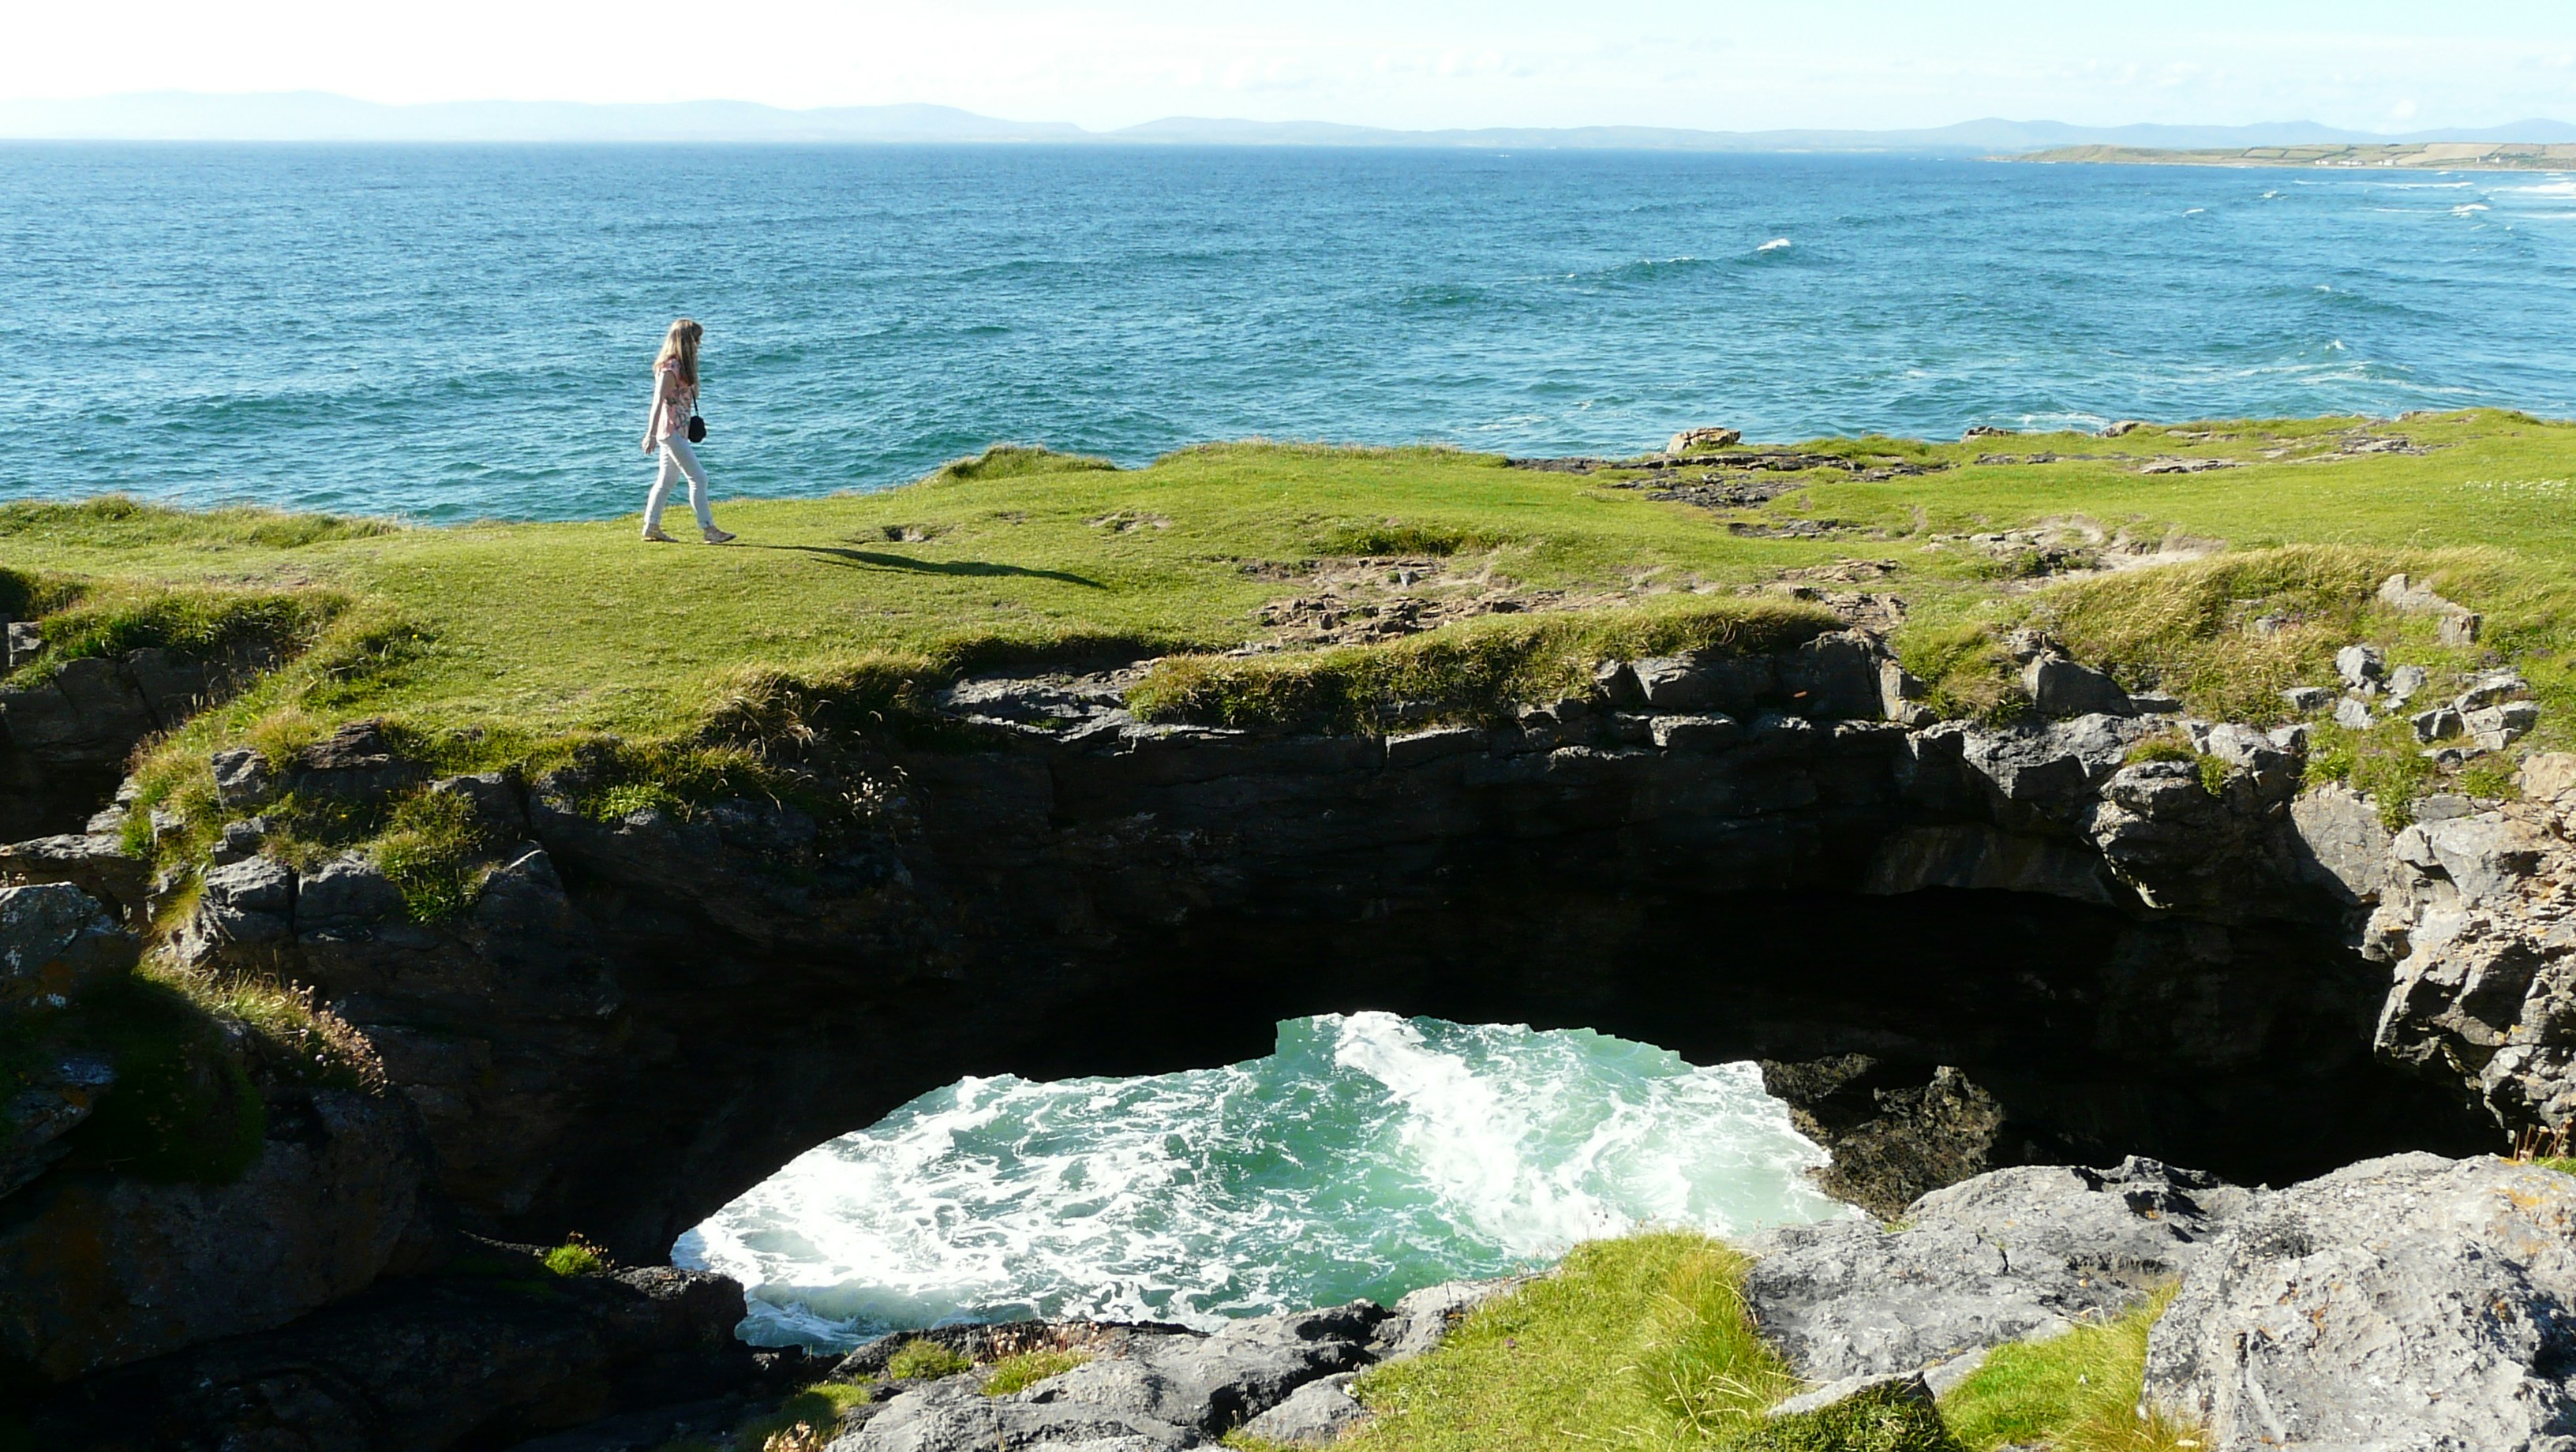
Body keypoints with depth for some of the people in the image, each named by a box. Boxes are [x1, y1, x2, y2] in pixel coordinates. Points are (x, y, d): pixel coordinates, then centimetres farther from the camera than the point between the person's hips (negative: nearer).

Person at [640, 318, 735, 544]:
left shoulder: (680, 367, 13)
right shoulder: (670, 368, -15)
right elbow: (658, 401, -21)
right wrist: (651, 434, -26)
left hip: (677, 432, 10)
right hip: (671, 431, -10)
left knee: (666, 481, 13)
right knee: (698, 478, -9)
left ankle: (651, 527, 18)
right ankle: (708, 529, -8)